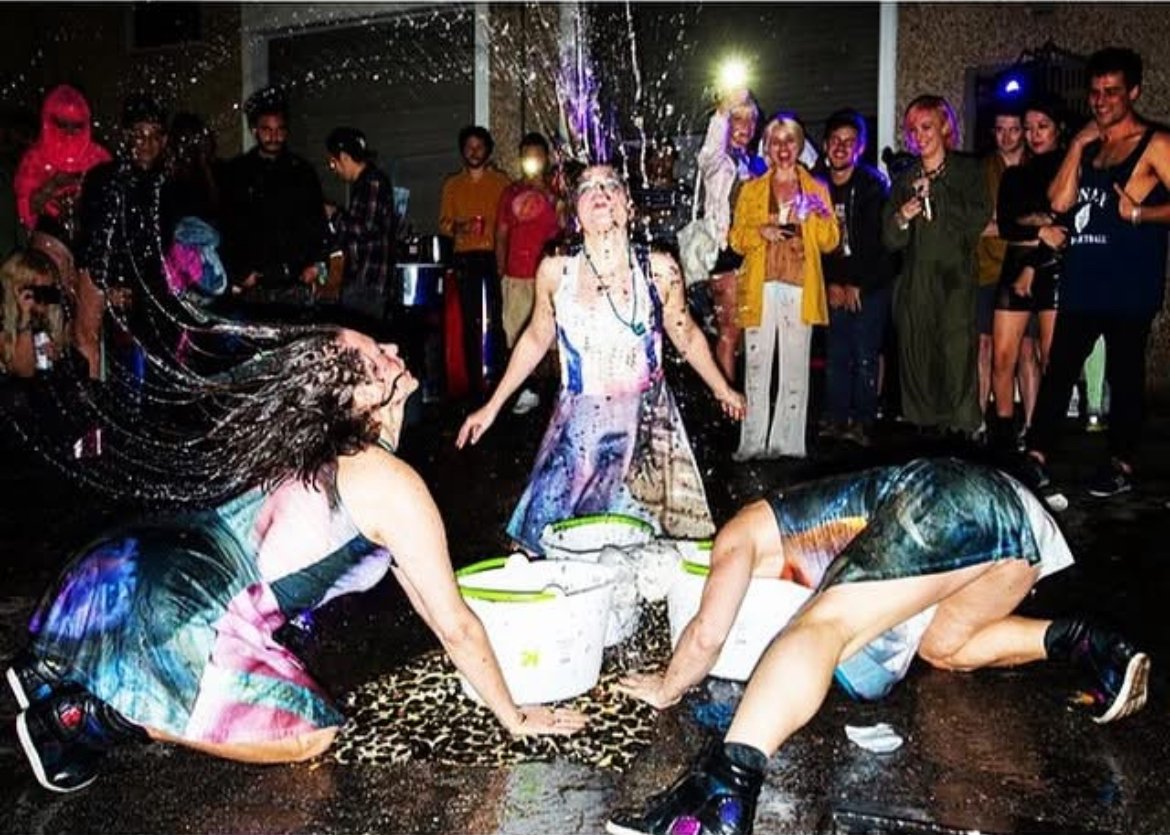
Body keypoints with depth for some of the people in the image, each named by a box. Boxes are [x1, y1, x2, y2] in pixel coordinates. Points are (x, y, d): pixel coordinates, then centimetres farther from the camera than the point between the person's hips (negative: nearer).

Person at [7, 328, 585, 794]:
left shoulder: (324, 451, 15)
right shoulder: (394, 484, -12)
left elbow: (402, 567, 26)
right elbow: (455, 624, -6)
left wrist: (477, 659, 33)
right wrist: (514, 718, 8)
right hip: (173, 617, -9)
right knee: (311, 733, 3)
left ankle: (56, 672, 20)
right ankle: (95, 714, -1)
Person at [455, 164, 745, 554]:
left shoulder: (659, 269, -5)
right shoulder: (555, 271, -3)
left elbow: (687, 336, 11)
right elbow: (535, 339, 11)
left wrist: (723, 390, 19)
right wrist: (491, 407, 13)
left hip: (647, 428, 0)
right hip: (578, 433, 0)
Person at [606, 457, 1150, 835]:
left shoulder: (739, 533, 13)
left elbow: (708, 633, 3)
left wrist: (667, 689, 17)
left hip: (943, 501, -9)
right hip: (1014, 518, 9)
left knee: (822, 627, -18)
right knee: (943, 646, 27)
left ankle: (726, 784, -36)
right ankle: (1076, 640, 12)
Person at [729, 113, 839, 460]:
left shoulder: (816, 189, 16)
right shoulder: (751, 189, 17)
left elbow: (830, 241, 9)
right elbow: (736, 237, 10)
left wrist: (812, 216, -8)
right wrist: (761, 232, -9)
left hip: (800, 288, 0)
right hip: (761, 288, 0)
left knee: (795, 366, -2)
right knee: (756, 364, -5)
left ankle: (788, 442, 4)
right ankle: (753, 443, -2)